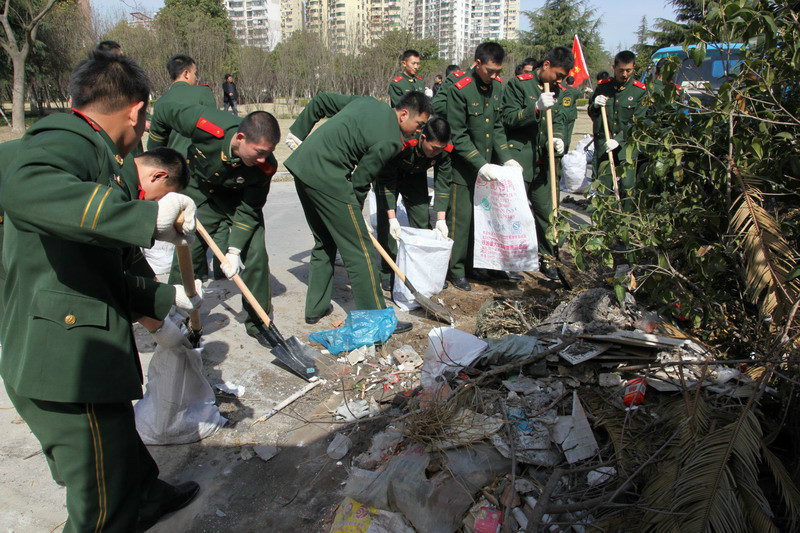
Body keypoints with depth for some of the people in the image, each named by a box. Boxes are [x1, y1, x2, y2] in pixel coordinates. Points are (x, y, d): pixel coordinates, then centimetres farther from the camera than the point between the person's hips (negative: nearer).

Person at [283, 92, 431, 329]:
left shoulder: (367, 102, 14)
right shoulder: (391, 141, -10)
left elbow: (320, 101, 19)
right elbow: (361, 180, -6)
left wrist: (298, 132, 25)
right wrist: (354, 209, 10)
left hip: (301, 163, 10)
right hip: (327, 176, -10)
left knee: (324, 243, 22)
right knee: (359, 250, -2)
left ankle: (315, 309, 30)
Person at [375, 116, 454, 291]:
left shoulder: (443, 150, -28)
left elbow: (442, 183, -18)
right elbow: (387, 181, -34)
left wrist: (441, 219, -24)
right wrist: (392, 218, -37)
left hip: (415, 176, 4)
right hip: (389, 173, -4)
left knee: (422, 220, 0)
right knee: (385, 222, -10)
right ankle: (388, 271, -2)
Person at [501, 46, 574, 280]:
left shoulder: (558, 92, 14)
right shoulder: (518, 83, -5)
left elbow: (558, 121, 18)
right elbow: (508, 118, -11)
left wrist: (558, 138, -4)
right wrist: (536, 108, -23)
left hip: (543, 161, 6)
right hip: (518, 158, -6)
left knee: (545, 210, 10)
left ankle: (546, 258, 23)